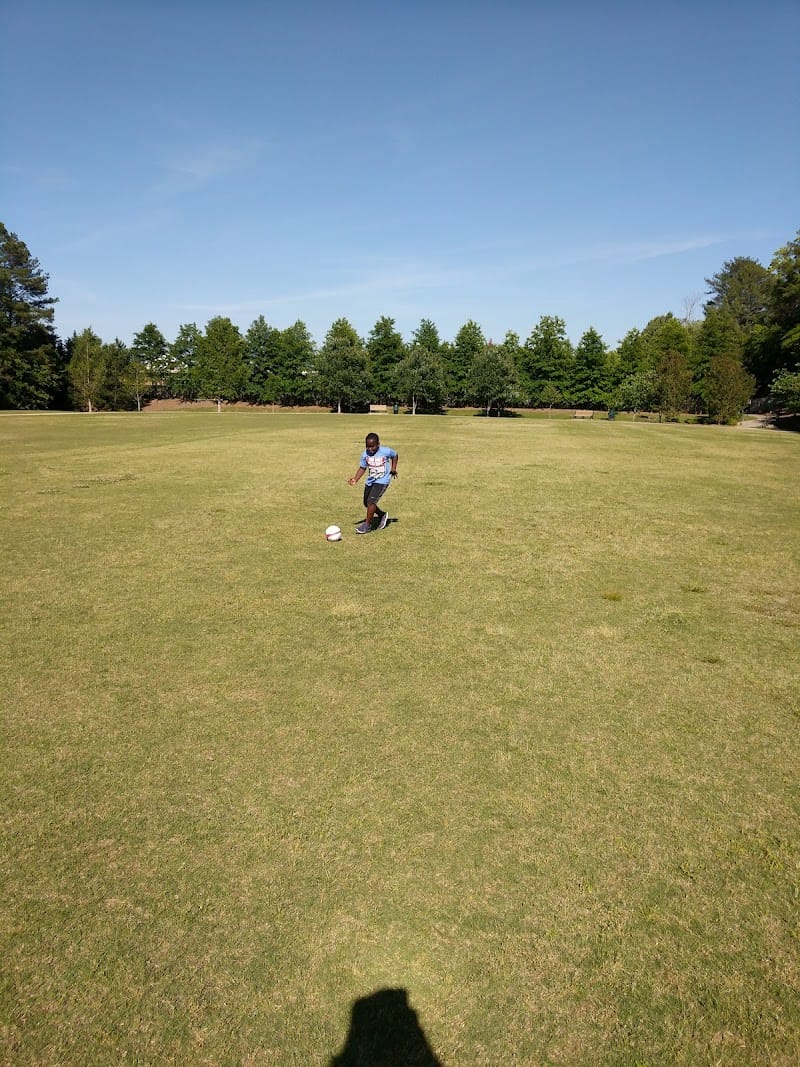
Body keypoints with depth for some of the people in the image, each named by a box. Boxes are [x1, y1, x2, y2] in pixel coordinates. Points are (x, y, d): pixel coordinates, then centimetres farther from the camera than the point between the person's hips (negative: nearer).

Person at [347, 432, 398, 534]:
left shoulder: (386, 451, -16)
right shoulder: (365, 454, -7)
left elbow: (395, 455, 5)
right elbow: (362, 468, 3)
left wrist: (393, 468, -2)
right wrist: (355, 479, -10)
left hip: (382, 481, -6)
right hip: (370, 481, 6)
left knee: (371, 501, -19)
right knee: (367, 503, 12)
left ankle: (367, 524, -5)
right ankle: (382, 515, 38)